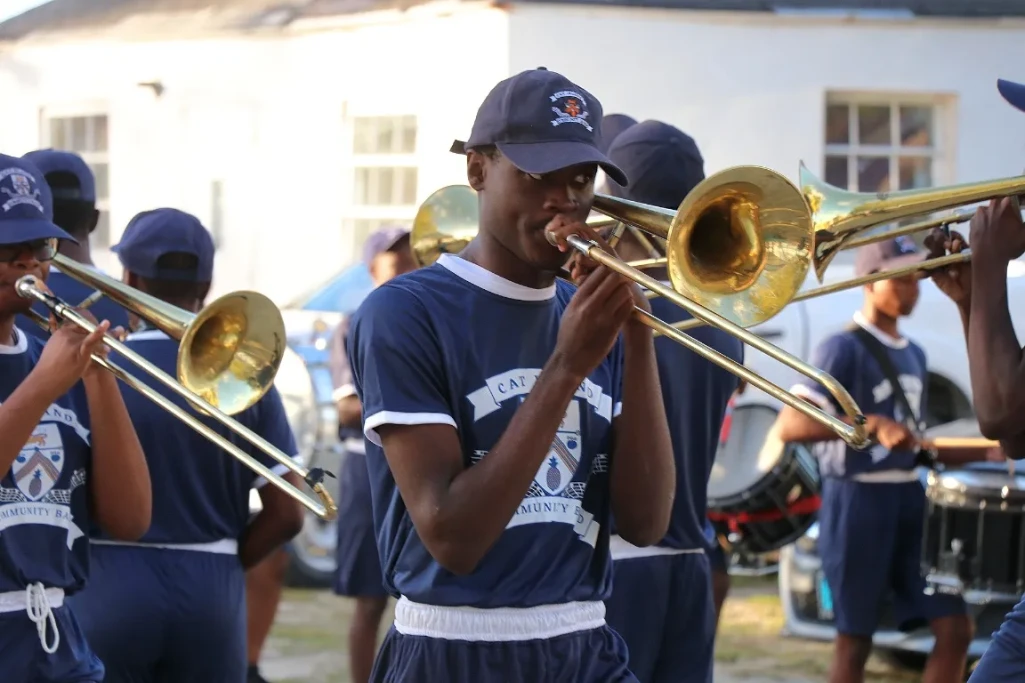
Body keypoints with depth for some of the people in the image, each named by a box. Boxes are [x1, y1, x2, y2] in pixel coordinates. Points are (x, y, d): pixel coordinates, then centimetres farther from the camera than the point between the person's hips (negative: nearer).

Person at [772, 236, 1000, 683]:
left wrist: (989, 453, 9)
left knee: (955, 630, 0)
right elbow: (789, 426, -21)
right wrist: (872, 425, -30)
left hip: (909, 499, 7)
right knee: (854, 640, -1)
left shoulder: (914, 355, 14)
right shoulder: (843, 349, -10)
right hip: (857, 501, -7)